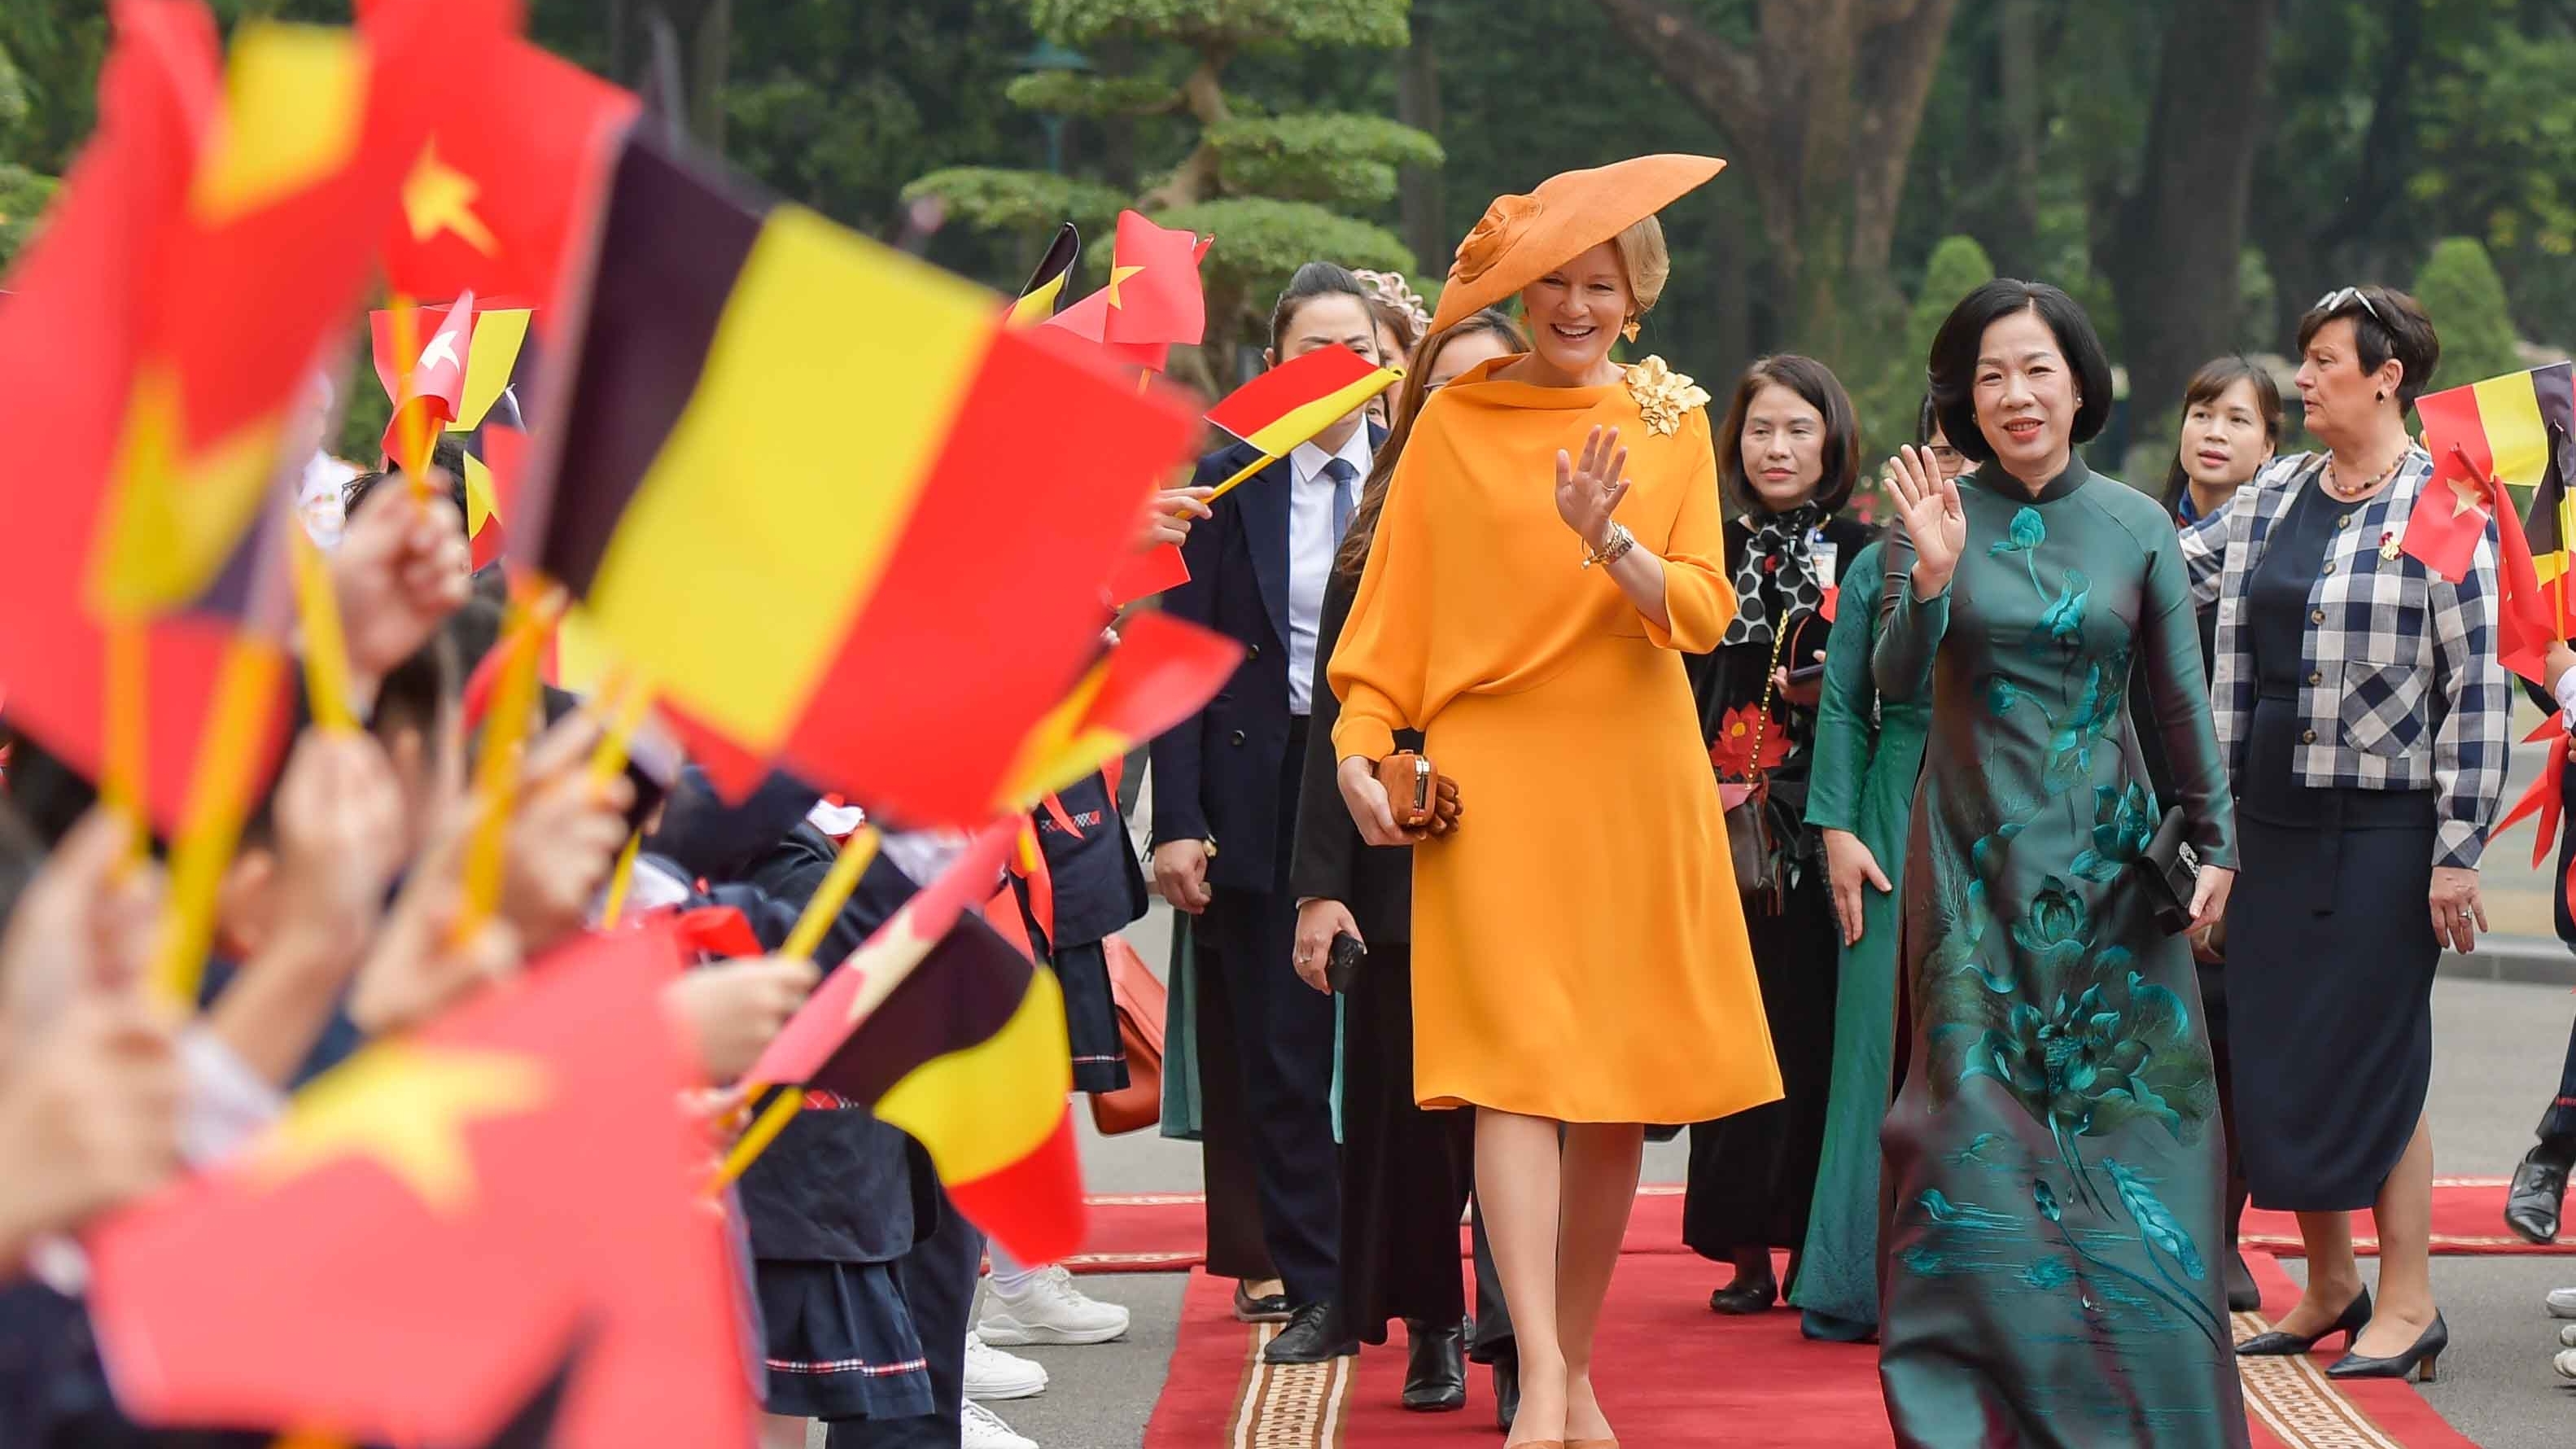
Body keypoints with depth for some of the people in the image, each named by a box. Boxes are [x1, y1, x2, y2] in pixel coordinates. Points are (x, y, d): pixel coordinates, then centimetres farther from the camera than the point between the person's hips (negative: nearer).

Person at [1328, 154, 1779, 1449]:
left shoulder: (1671, 422, 10)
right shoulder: (1455, 422, 4)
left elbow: (1701, 613, 0)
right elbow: (1393, 611, 4)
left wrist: (1608, 541, -18)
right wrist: (1362, 743, -11)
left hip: (1634, 777, 3)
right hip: (1494, 777, -3)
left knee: (1619, 1085, 5)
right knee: (1517, 1070, -14)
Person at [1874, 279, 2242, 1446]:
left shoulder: (2137, 527, 2)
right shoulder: (1938, 517, 0)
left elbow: (2182, 701, 6)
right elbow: (1895, 684, -9)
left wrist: (2215, 843, 3)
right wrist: (1930, 579, -24)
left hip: (2106, 855, 1)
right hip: (1977, 855, -1)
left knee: (2120, 1115, 0)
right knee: (1979, 1114, -3)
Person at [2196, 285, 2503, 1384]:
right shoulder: (2270, 500, 10)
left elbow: (2478, 687, -10)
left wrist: (2458, 849, -13)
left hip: (2385, 827, -6)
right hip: (2274, 822, 6)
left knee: (2375, 1056, -3)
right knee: (2274, 1055, 7)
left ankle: (2407, 1301, 8)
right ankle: (2328, 1285, 20)